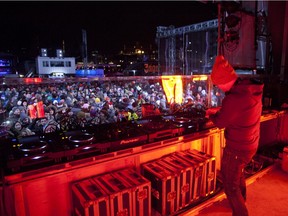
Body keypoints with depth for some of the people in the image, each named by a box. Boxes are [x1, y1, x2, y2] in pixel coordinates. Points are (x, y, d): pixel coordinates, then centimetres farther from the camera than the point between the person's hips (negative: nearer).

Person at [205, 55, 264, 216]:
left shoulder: (235, 98, -33)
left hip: (238, 149, -10)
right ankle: (241, 203, 54)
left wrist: (211, 115, 1)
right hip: (251, 144, 10)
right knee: (238, 174, 31)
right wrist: (220, 110, 8)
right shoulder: (252, 89, -4)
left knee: (230, 183, 10)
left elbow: (221, 123, -19)